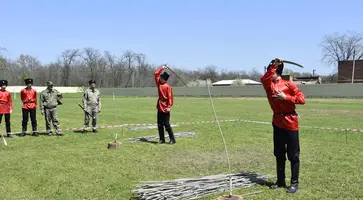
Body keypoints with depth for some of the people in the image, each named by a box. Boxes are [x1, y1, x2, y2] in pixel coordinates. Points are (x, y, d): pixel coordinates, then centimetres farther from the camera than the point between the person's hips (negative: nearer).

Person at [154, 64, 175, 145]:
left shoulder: (168, 87, -13)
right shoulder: (159, 83, 7)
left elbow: (170, 97, -16)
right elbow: (156, 73, 14)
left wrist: (169, 106, -24)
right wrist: (162, 67, 14)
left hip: (165, 109, -7)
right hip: (159, 108, 7)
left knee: (167, 125, -5)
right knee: (159, 124, 9)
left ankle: (172, 139, 3)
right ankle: (162, 139, 16)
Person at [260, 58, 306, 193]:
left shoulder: (288, 84, -4)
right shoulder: (268, 85, 7)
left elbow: (302, 99, -8)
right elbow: (264, 78, -17)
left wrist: (285, 97, -15)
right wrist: (274, 65, -18)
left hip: (290, 122, -5)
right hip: (277, 122, 5)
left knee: (293, 155, 1)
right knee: (279, 154, 13)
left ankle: (295, 183, 10)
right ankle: (280, 181, 24)